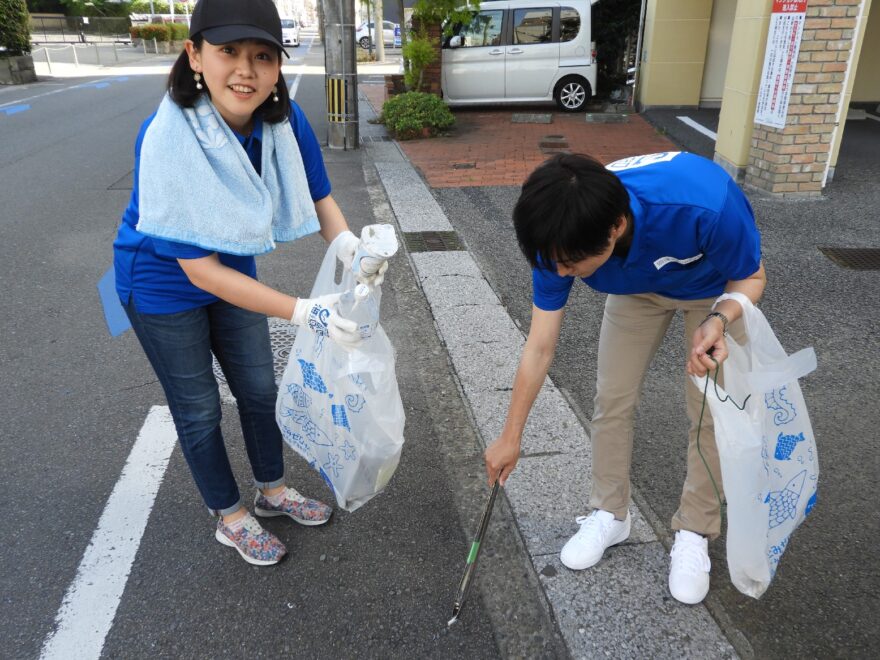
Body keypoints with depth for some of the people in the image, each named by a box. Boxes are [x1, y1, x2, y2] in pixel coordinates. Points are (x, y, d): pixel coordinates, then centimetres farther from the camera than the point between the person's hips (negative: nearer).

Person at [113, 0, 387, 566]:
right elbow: (200, 269, -32)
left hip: (233, 269, 5)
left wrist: (350, 245, -31)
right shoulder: (168, 138, -35)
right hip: (164, 284, -5)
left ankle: (273, 491, 43)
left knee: (259, 388, 17)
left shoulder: (284, 120, -20)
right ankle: (231, 518, 35)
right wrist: (303, 312, -38)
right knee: (199, 409, 11)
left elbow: (319, 197, -8)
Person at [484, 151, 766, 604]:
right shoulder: (563, 238, -32)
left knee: (711, 412, -2)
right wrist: (511, 437, -13)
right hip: (637, 285, 3)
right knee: (612, 398, -1)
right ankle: (610, 514, 21)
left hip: (717, 287, -2)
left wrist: (718, 321, -43)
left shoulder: (707, 205, -45)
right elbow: (540, 347, -20)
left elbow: (751, 277, -21)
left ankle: (695, 532, 19)